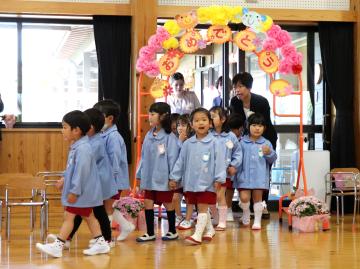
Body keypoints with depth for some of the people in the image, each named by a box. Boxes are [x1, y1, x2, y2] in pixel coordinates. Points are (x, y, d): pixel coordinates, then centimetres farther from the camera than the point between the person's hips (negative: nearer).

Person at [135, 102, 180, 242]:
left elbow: (172, 158, -14)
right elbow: (143, 156, 10)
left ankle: (172, 232, 22)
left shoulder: (169, 137, -14)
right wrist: (140, 174, 11)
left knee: (168, 203, 8)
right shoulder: (148, 136, 6)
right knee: (148, 203, 8)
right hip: (149, 177, 6)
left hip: (163, 178, -6)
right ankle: (150, 233, 17)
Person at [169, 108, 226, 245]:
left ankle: (197, 235, -6)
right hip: (191, 182, 5)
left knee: (202, 208, -4)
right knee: (201, 208, 15)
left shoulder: (214, 143, -7)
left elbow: (219, 161, -9)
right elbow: (180, 162, 10)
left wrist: (219, 179, -14)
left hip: (206, 182, -4)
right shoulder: (187, 144, 5)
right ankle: (209, 230, 31)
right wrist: (174, 177, 9)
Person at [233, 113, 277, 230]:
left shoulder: (266, 143, 4)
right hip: (245, 175, -1)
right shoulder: (242, 142, 1)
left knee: (257, 197, 6)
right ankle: (246, 214, 22)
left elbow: (272, 159, 4)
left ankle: (257, 220, 17)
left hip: (259, 176, 1)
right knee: (244, 197, -7)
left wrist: (269, 153, -14)